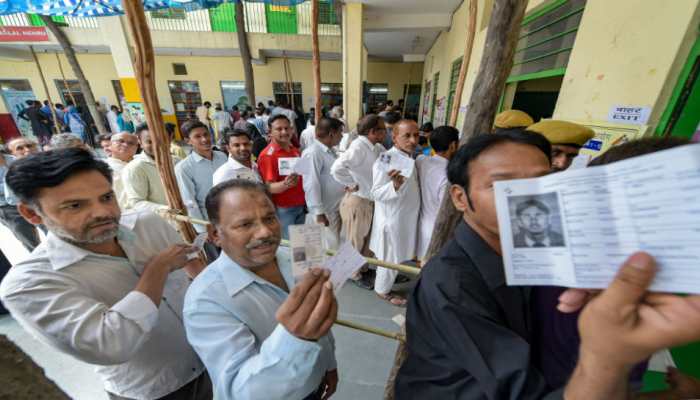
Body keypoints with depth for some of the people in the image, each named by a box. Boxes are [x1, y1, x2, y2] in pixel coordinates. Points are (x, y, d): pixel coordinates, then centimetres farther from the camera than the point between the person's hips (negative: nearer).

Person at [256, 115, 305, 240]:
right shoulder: (267, 155, -14)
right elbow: (269, 187, -17)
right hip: (283, 210, -7)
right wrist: (285, 184, -37)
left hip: (300, 207, 7)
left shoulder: (296, 151, 8)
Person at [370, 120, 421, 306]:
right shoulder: (385, 161, -24)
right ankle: (382, 290, 33)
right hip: (392, 218, -8)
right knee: (390, 258, 11)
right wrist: (395, 185, -41)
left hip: (407, 216, 8)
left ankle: (393, 276, 50)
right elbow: (377, 194, -26)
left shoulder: (411, 157, 3)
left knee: (399, 255, 26)